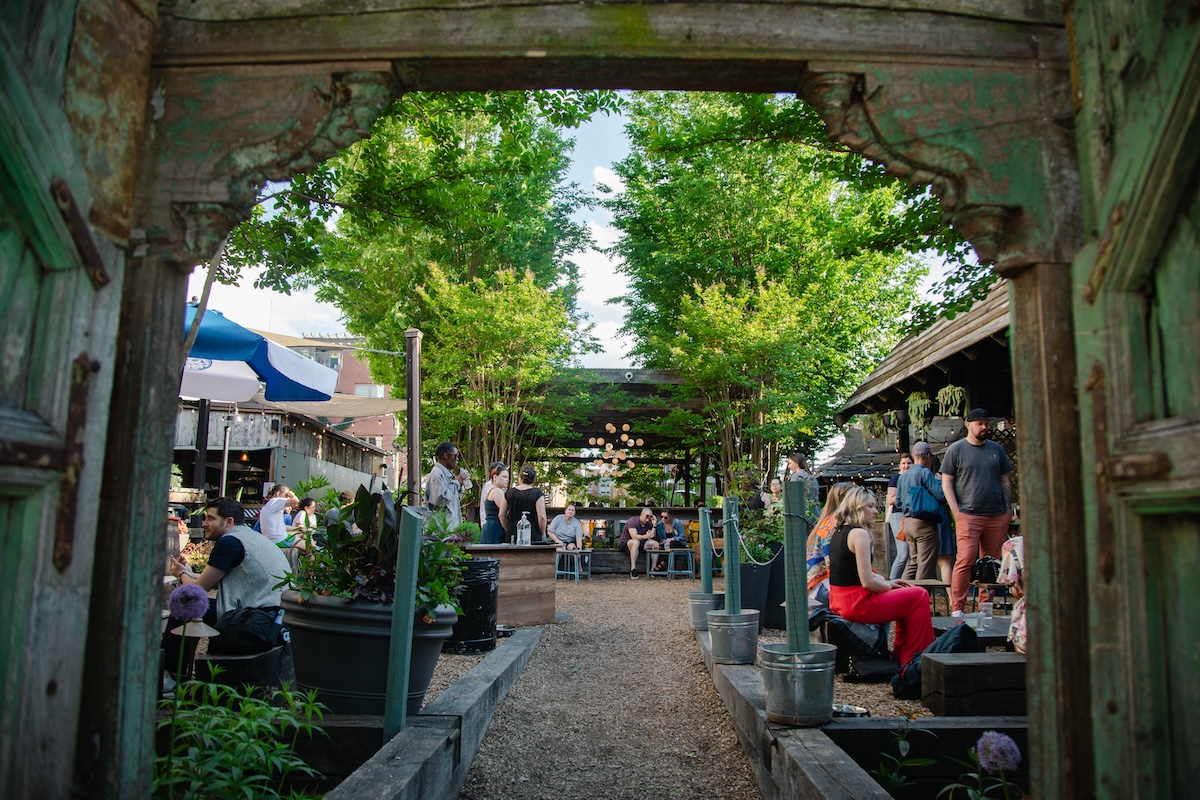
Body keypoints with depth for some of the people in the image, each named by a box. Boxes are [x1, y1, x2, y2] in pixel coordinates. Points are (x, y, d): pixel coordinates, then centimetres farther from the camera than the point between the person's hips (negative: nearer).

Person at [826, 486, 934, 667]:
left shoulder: (838, 532, 12)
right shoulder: (859, 534, -17)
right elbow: (867, 582, -20)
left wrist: (888, 583, 11)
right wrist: (888, 585, 0)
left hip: (838, 602, 9)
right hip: (857, 604, -9)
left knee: (905, 596, 25)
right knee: (919, 597, 4)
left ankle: (901, 655, 28)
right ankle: (911, 659, 12)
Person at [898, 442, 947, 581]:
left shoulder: (903, 476, 12)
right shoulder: (924, 473, -12)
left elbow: (898, 502, 17)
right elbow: (941, 495, -19)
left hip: (908, 522, 8)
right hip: (924, 523, -8)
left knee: (913, 562, 17)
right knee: (926, 564, -3)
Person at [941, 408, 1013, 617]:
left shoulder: (996, 449, 15)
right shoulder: (956, 449, 3)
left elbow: (1005, 481, 19)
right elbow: (946, 482, 2)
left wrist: (1008, 508, 10)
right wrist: (956, 511, -7)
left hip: (997, 515, 4)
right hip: (969, 515, -4)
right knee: (965, 560, -11)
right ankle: (956, 608, -7)